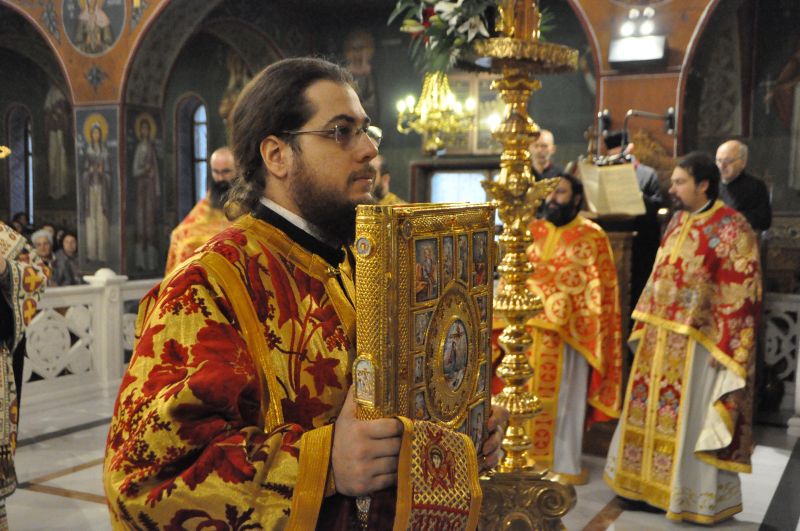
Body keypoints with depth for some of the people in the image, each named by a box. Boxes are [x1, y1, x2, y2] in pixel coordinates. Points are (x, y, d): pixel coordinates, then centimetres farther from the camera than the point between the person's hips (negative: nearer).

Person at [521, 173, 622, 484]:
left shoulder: (591, 237, -3)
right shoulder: (532, 232, 9)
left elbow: (598, 289, -5)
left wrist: (590, 333, -11)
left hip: (569, 334, -4)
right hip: (530, 332, 4)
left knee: (566, 398, 5)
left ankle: (565, 463, 17)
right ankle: (529, 458, 22)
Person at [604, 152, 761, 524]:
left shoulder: (731, 228, -13)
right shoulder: (678, 222, 10)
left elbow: (740, 294, -16)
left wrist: (722, 346, -19)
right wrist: (643, 326, 14)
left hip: (697, 343, -8)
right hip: (660, 338, 8)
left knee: (691, 419, 1)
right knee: (653, 413, 14)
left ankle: (695, 497, 16)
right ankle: (652, 485, 27)